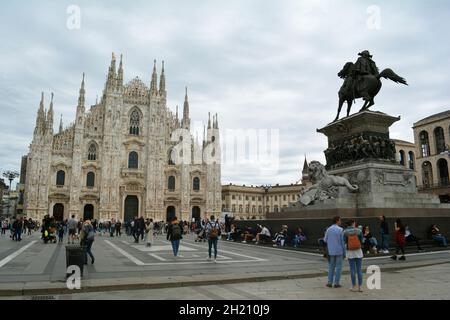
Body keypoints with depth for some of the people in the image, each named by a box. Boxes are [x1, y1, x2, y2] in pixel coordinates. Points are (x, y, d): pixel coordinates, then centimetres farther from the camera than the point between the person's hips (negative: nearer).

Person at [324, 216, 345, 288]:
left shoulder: (328, 229, 0)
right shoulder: (340, 230, -11)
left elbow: (325, 240, 4)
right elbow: (343, 242, -10)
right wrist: (344, 252, -1)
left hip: (331, 251, 3)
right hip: (339, 251, -3)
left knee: (331, 267, 13)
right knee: (338, 267, 6)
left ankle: (330, 282, 11)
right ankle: (336, 283, 8)